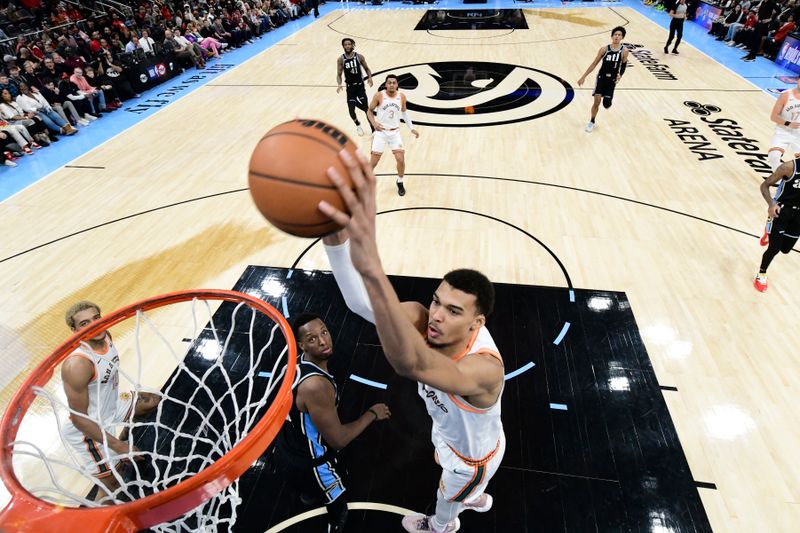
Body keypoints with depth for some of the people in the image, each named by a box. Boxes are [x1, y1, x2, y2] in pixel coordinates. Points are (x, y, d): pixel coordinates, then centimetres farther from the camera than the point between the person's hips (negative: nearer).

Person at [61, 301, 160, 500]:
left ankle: (125, 436, 42)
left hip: (111, 405, 8)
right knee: (112, 484, -1)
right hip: (88, 430, -7)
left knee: (154, 401, 19)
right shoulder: (77, 364, -35)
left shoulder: (105, 336, -11)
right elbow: (79, 418, -28)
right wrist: (117, 446, -23)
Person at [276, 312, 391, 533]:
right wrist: (372, 414, -18)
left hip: (289, 445, 9)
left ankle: (309, 492, 74)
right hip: (308, 460, -9)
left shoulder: (299, 362, -11)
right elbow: (338, 440, -29)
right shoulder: (316, 385, -39)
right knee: (339, 510, 18)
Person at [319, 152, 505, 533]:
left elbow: (409, 364, -72)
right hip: (447, 432, 5)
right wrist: (336, 235, -68)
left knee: (447, 499, 29)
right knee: (455, 485, 37)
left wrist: (371, 268, -89)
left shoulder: (486, 367, -50)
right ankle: (478, 499, 72)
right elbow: (361, 303, -49)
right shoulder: (426, 321, -31)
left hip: (474, 454, -4)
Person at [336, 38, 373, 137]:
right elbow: (339, 75, -1)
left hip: (360, 86, -1)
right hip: (350, 87, 1)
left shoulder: (359, 57, -4)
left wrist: (370, 78, -14)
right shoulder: (341, 59, -4)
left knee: (366, 108, -9)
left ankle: (373, 129, 1)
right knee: (351, 110, 1)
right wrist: (339, 84, -21)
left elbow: (367, 69, 7)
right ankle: (358, 125, 33)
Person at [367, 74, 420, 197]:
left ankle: (400, 183, 19)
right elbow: (370, 111, -2)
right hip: (380, 131, -2)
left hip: (395, 132, 2)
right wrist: (374, 123, -21)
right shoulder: (379, 96, -13)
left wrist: (411, 128, 11)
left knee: (400, 159, -5)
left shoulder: (402, 96, -4)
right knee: (374, 161, -2)